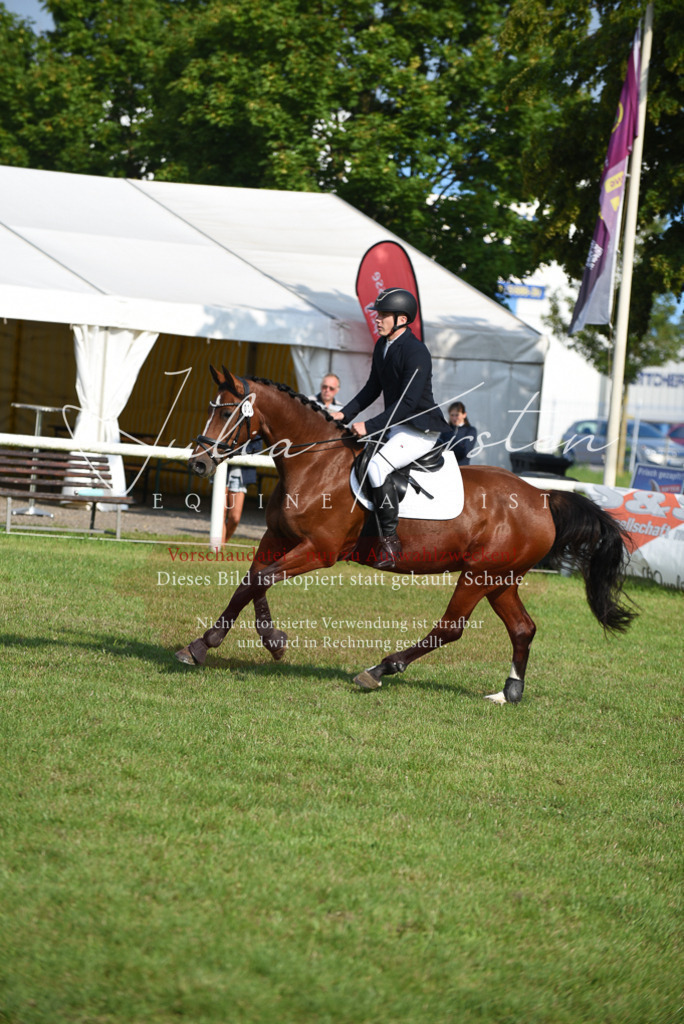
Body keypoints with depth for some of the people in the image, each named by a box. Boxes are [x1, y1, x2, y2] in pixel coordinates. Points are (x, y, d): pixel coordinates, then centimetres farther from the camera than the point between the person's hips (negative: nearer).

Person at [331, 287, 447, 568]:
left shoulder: (416, 352, -21)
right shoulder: (382, 345, 8)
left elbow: (407, 403, -26)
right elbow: (372, 389, 18)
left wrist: (370, 426, -27)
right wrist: (345, 414, 7)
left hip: (421, 430, -10)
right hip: (395, 425, 10)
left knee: (377, 465, -29)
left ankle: (390, 541, -24)